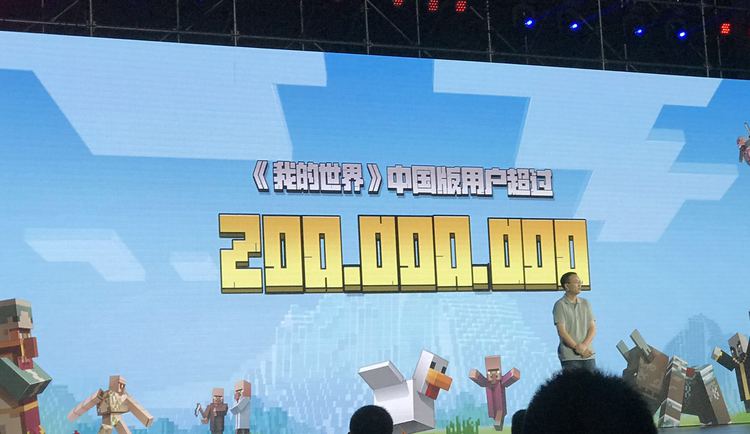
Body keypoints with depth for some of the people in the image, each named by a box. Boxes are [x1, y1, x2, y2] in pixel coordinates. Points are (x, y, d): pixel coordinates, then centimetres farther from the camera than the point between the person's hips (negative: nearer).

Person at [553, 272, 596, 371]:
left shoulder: (585, 303, 13)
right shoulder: (560, 305, -2)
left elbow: (592, 327, 8)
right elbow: (561, 331, -9)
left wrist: (584, 345, -9)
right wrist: (577, 347, -15)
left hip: (588, 355, 5)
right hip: (569, 356, -5)